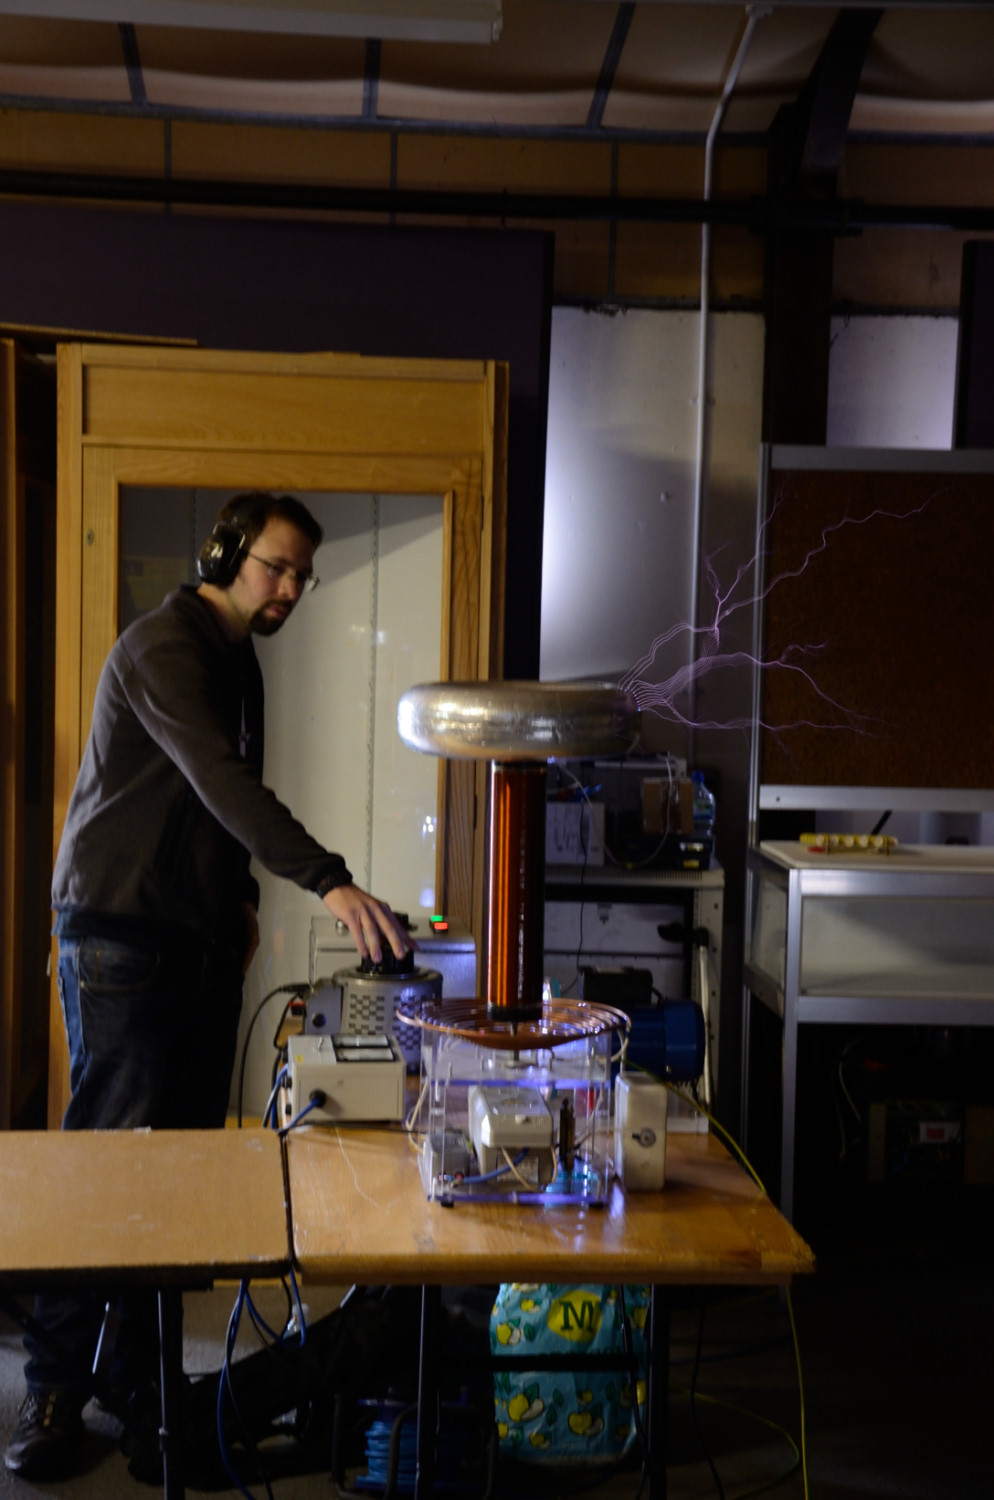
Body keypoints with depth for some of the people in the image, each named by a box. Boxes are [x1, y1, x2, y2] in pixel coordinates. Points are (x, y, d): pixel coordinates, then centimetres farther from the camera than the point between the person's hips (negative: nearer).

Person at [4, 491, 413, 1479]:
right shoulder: (162, 646, -14)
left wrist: (241, 892, 15)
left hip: (202, 936, 8)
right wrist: (329, 883, -36)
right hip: (121, 933, -8)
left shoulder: (239, 661, 15)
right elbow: (221, 782, -28)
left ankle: (139, 1367, 18)